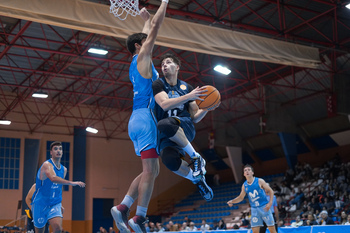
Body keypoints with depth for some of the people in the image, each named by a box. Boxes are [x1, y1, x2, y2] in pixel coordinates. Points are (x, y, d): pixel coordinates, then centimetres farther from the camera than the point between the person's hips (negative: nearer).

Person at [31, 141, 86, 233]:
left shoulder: (64, 169, 8)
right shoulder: (47, 165, -15)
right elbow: (53, 178, -36)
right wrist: (72, 183, -41)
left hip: (54, 204, 5)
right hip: (40, 203, -5)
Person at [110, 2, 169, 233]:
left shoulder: (139, 61, 23)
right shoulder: (142, 56, 0)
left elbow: (148, 33, 40)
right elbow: (156, 28, 0)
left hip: (139, 119, 10)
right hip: (145, 118, -10)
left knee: (152, 171, 10)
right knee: (150, 171, -12)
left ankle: (122, 207, 5)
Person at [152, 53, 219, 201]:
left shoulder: (187, 88, 16)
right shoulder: (158, 85, 8)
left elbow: (195, 117, 17)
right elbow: (164, 104, -14)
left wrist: (206, 108, -4)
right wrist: (189, 96, -22)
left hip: (184, 126, 0)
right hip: (166, 135, 0)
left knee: (164, 124, -38)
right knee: (169, 160, -35)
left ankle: (196, 157, -21)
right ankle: (197, 180, -7)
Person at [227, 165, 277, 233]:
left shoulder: (259, 181, -7)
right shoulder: (244, 185, 4)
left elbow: (271, 191, -2)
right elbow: (241, 197, 16)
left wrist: (270, 203, -15)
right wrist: (232, 201, 0)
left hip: (264, 207, -3)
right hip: (254, 209, 3)